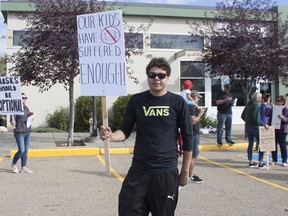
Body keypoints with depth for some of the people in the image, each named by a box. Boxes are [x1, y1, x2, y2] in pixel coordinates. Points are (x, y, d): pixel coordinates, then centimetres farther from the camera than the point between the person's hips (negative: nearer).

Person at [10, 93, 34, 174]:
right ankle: (13, 164, 15)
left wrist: (31, 117, 1)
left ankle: (23, 167, 14)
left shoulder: (26, 108, 11)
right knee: (21, 150, -8)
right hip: (19, 132, -7)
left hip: (27, 132, 7)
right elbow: (12, 120, -14)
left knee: (26, 150, 7)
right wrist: (12, 123, -35)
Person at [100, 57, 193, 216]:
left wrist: (185, 171, 2)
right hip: (138, 171, 2)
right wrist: (110, 136, -17)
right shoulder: (136, 100, 2)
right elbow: (125, 131, 5)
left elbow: (187, 138, 1)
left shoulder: (177, 102, -3)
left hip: (167, 172, -1)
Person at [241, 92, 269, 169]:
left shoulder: (248, 104, 8)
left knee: (250, 144, 13)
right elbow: (256, 119, -21)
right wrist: (264, 125, -14)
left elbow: (242, 116, 14)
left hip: (248, 127, 8)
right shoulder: (256, 106, -16)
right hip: (255, 127, -8)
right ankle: (260, 163, 0)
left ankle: (251, 162, 18)